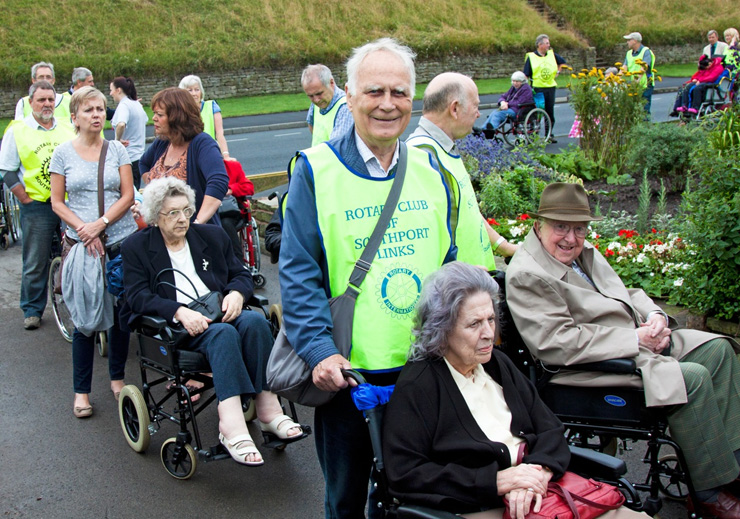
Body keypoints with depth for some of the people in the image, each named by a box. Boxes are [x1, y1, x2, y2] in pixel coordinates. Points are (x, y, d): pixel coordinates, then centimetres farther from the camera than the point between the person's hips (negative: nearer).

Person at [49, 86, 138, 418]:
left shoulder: (117, 150, 5)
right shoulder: (63, 153, 2)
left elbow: (127, 195, 0)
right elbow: (57, 203, 2)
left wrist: (100, 224, -14)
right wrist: (83, 230, -13)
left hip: (121, 240, 2)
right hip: (81, 244, -1)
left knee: (121, 313, 7)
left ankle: (117, 378, 25)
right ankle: (81, 391, 12)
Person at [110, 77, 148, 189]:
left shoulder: (124, 105, -14)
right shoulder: (137, 104, 13)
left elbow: (121, 124, -35)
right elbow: (145, 120, 33)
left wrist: (118, 139, -19)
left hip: (128, 157, -9)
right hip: (140, 156, 9)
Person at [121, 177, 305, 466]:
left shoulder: (212, 236, 21)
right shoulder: (136, 247, 9)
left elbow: (241, 274, 19)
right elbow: (138, 296, -4)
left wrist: (236, 293, -7)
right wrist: (179, 312, -21)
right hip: (172, 324, -4)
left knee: (255, 320, -30)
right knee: (223, 333, -36)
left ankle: (268, 410, -33)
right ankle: (232, 428, -49)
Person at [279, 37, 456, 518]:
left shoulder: (430, 168, 5)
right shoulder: (316, 170, -8)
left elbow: (449, 259, 13)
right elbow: (299, 273, -10)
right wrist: (320, 349, -19)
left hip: (424, 367, 4)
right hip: (348, 370, -3)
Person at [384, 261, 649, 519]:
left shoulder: (498, 363, 15)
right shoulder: (416, 385, -5)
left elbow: (550, 429, 12)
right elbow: (404, 476, -12)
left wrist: (538, 471, -11)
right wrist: (495, 481, -14)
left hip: (540, 493, 6)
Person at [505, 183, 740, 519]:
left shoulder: (583, 252, 12)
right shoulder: (526, 275, -19)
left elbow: (626, 295, 22)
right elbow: (559, 345, -27)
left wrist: (655, 316, -2)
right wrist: (635, 339, -23)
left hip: (638, 341, 11)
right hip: (590, 366, -11)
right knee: (693, 378, -23)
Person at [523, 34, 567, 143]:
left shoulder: (552, 55, 9)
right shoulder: (531, 57, -2)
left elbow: (563, 62, 26)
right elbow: (526, 75, -2)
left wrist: (558, 72, 15)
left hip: (550, 88, 4)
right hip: (537, 88, -4)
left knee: (550, 113, 7)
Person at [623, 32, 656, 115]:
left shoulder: (646, 51, -7)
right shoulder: (629, 53, 13)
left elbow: (644, 67, -21)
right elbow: (625, 67, 2)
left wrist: (638, 79, -36)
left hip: (645, 86, -6)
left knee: (644, 109, -4)